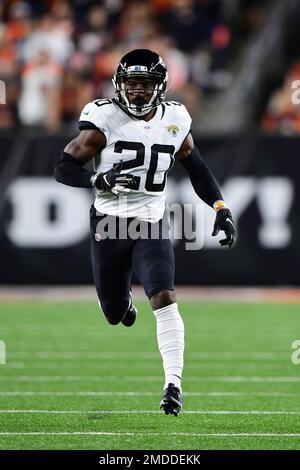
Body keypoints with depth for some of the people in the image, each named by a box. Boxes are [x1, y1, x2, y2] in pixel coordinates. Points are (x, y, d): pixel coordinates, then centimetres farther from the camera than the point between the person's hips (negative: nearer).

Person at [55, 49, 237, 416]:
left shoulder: (174, 120, 2)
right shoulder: (104, 120, -11)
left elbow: (196, 168, 17)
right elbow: (64, 168, -11)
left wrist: (221, 209, 9)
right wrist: (100, 180, -29)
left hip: (151, 226, 1)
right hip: (109, 224, -1)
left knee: (165, 299, -20)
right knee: (115, 315, 10)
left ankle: (174, 384, -21)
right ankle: (123, 301, 49)